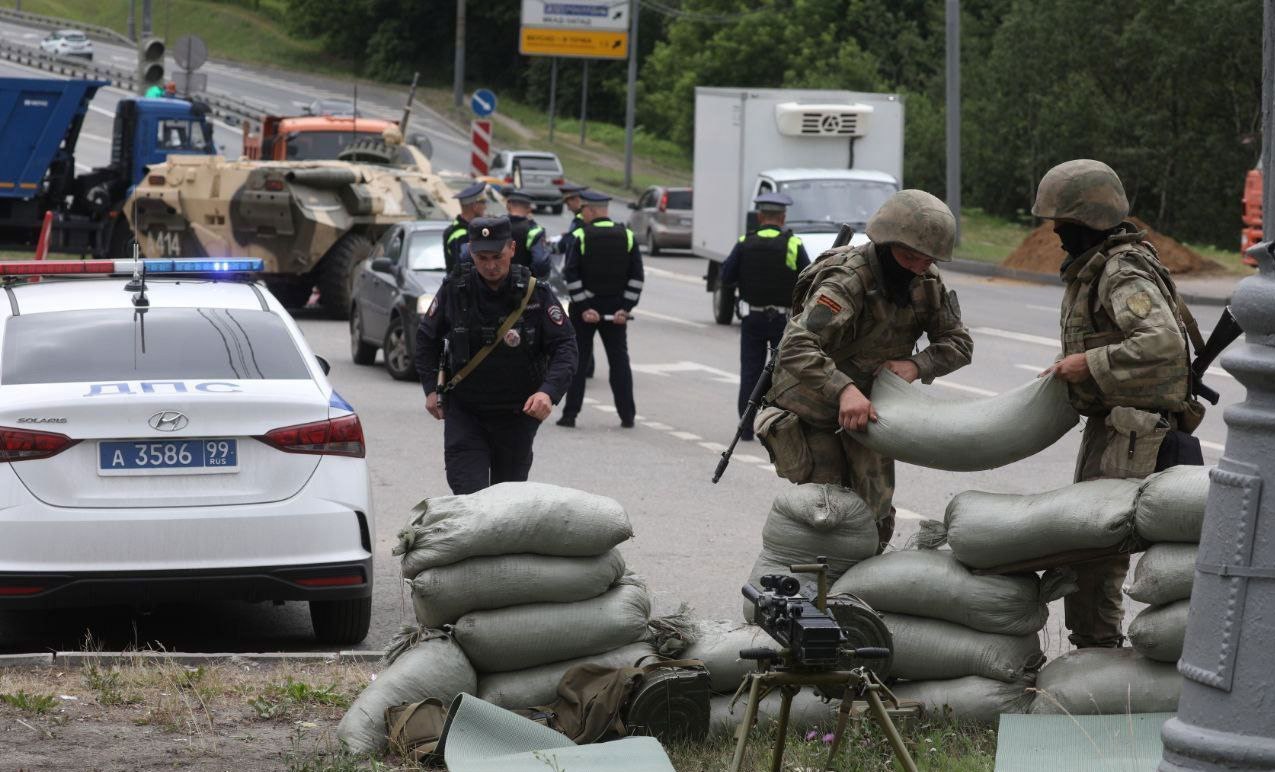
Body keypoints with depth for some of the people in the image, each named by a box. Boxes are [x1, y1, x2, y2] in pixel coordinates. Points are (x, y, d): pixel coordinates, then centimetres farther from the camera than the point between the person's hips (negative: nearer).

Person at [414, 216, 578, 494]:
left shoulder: (535, 293, -9)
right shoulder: (454, 290, -4)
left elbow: (565, 346, -8)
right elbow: (427, 338, 12)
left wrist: (549, 391, -25)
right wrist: (431, 388, 4)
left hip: (518, 413, 0)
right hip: (464, 411, 0)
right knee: (468, 495, -14)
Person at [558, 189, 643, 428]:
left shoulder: (579, 237, -9)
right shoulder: (627, 236, 2)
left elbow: (571, 276, -14)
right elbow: (637, 276, -1)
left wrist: (583, 308, -11)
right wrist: (626, 308, -3)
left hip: (584, 308, -3)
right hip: (615, 308, 3)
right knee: (619, 360, 8)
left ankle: (570, 413, 4)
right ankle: (627, 415, 6)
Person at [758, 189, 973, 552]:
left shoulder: (927, 283, -5)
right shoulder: (847, 280, -28)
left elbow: (959, 343, 1)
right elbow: (796, 348, -39)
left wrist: (916, 365, -20)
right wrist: (844, 389, -53)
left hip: (869, 405, 6)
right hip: (815, 405, -6)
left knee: (875, 516, 7)